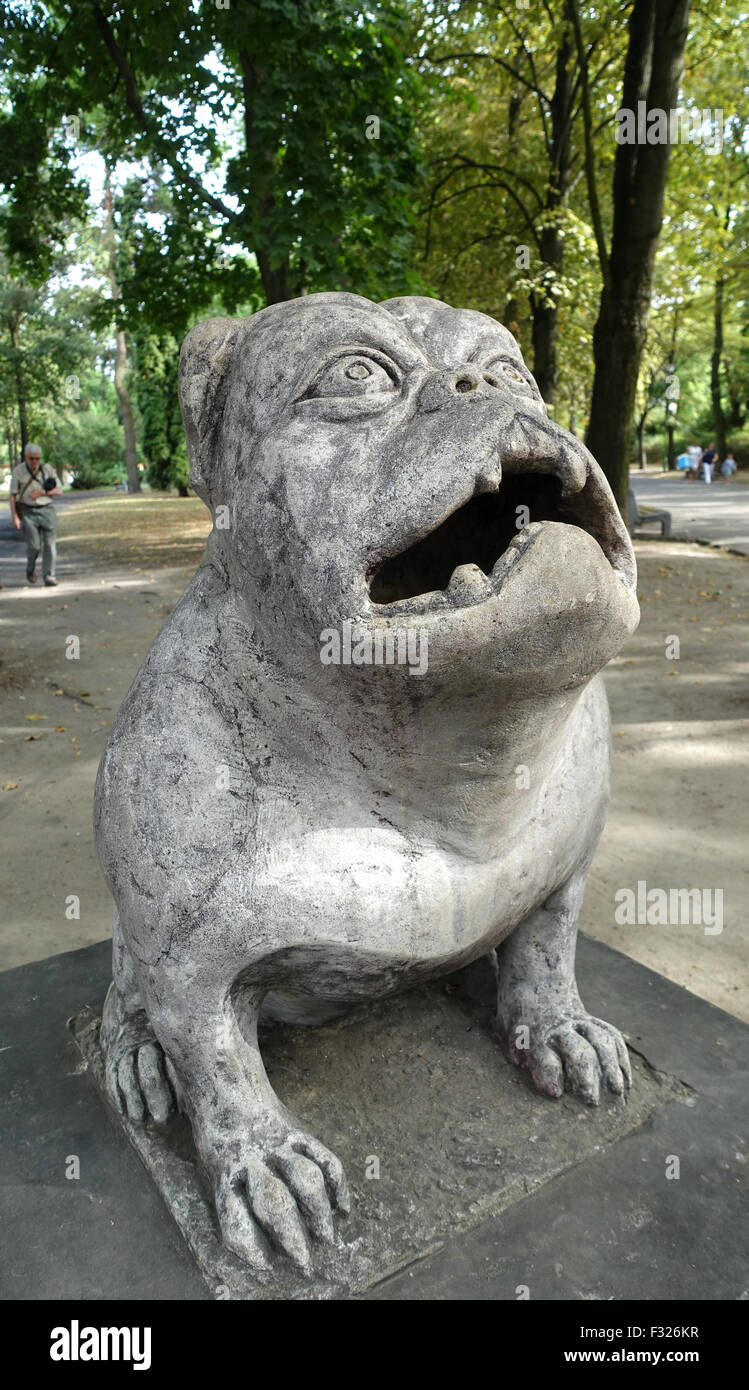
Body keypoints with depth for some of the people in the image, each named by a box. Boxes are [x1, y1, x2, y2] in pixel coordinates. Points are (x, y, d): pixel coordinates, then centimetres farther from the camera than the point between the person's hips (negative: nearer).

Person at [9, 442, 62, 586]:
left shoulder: (48, 469, 3)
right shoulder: (18, 471, 0)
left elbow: (59, 491, 3)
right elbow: (12, 495, 1)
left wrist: (42, 492, -12)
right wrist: (15, 517, -7)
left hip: (47, 510, 1)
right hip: (28, 513, -1)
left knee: (50, 544, -7)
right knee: (34, 545, -8)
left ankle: (49, 576, -2)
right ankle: (31, 568, 21)